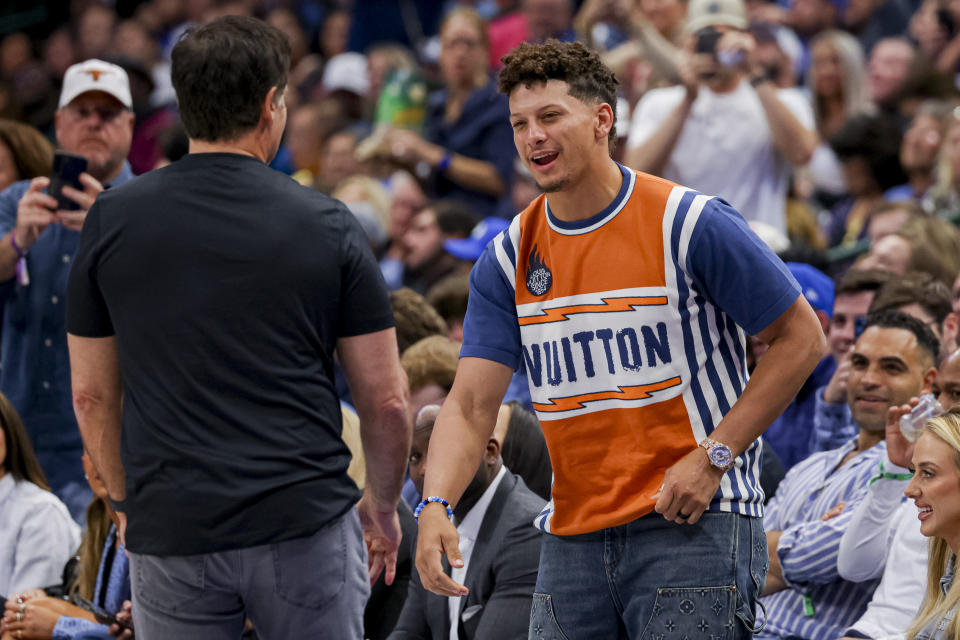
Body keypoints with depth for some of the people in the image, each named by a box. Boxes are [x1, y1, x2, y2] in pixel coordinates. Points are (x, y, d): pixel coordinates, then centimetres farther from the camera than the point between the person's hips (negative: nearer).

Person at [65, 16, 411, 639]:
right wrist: (383, 505, 17)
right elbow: (386, 399, 1)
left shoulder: (112, 221, 2)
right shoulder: (327, 225, -2)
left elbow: (92, 393, 8)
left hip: (169, 534, 1)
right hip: (304, 523, -1)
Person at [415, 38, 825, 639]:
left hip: (691, 523, -5)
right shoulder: (509, 259, 6)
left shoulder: (690, 224, -8)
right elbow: (470, 407, 2)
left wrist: (712, 457, -10)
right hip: (573, 538, 5)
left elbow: (801, 337, -3)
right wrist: (436, 506, -17)